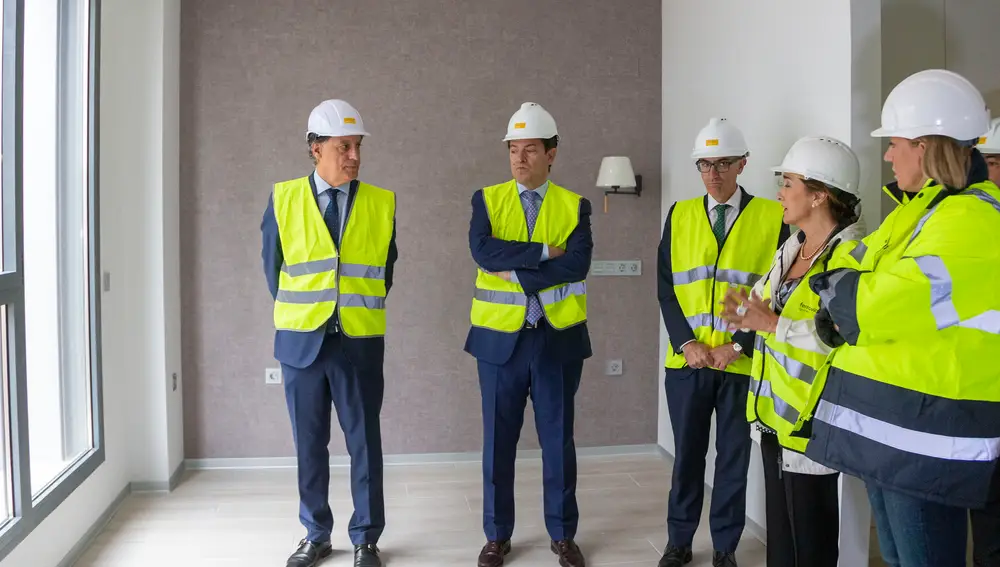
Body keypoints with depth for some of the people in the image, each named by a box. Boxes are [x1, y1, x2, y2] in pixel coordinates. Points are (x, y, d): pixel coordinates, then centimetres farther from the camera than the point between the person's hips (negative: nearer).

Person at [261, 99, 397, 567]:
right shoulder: (283, 199, -1)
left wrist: (362, 311, 10)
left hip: (360, 341, 0)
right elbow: (273, 266, 9)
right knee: (309, 443, 11)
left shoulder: (381, 203, 0)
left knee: (364, 441, 6)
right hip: (301, 340, 1)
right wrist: (297, 315, 11)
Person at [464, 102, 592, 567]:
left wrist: (516, 272, -18)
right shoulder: (487, 199, 2)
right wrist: (544, 252, -17)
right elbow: (483, 251, -16)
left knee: (558, 438, 9)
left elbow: (578, 265, -14)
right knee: (498, 439, 9)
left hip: (558, 338, 0)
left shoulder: (574, 206, 1)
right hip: (500, 337, 0)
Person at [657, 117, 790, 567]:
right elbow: (666, 288, 3)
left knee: (734, 457, 9)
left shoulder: (772, 217, -1)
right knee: (687, 454, 12)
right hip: (687, 360, 2)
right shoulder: (679, 215, 6)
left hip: (744, 362, -2)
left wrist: (738, 346, -11)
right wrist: (686, 342, -8)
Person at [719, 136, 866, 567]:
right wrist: (748, 314, -7)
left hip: (810, 419, -8)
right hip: (774, 412, 8)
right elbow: (771, 306, 16)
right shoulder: (790, 248, 11)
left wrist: (771, 324, -22)